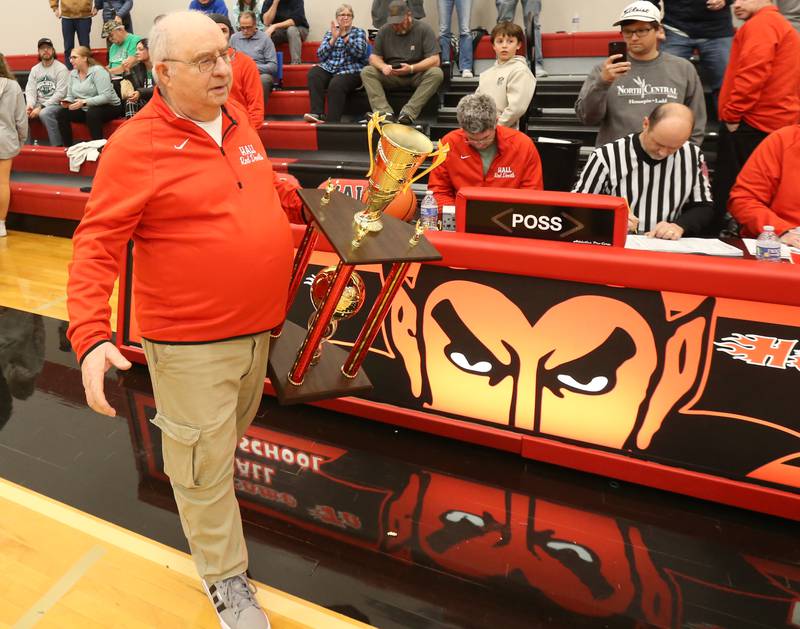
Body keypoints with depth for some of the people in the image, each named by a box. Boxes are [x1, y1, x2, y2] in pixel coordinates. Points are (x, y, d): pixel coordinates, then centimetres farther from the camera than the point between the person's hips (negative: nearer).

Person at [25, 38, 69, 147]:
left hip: (56, 104, -5)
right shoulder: (34, 69, 14)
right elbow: (30, 90, 8)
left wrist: (41, 108, -17)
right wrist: (30, 105, -14)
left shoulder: (61, 68, -5)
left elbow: (60, 93, -13)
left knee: (44, 113, -36)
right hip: (39, 104, 6)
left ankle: (57, 146, -26)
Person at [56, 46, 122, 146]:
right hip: (85, 109, 7)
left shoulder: (97, 71, -14)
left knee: (92, 113, -36)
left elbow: (106, 96, -24)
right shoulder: (72, 74, 8)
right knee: (62, 113, -12)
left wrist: (85, 102, -30)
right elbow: (70, 96, 12)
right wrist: (67, 101, -12)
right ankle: (67, 147, -1)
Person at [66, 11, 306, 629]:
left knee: (231, 432, 28)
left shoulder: (237, 120, 5)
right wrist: (91, 336, -28)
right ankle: (226, 577, 30)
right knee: (207, 466, 9)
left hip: (258, 326, 7)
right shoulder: (136, 145, -16)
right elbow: (95, 247, -18)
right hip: (192, 342, -7)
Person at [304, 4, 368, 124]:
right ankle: (317, 114, -35)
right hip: (329, 68, 3)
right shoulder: (330, 33, 19)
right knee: (313, 73, -27)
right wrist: (334, 39, -7)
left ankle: (332, 121, -37)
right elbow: (321, 55, 6)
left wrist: (344, 36, -18)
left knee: (336, 84, -34)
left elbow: (359, 52, -8)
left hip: (351, 70, -3)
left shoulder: (359, 32, 12)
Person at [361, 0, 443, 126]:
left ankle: (408, 113, -38)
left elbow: (434, 60, -13)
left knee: (436, 73, -32)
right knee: (366, 72, -20)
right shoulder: (384, 30, 3)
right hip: (392, 76, 2)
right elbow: (374, 57, 5)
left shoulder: (424, 29, -6)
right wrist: (383, 66, -20)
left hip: (417, 75, -2)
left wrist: (411, 68, -29)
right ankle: (385, 112, -36)